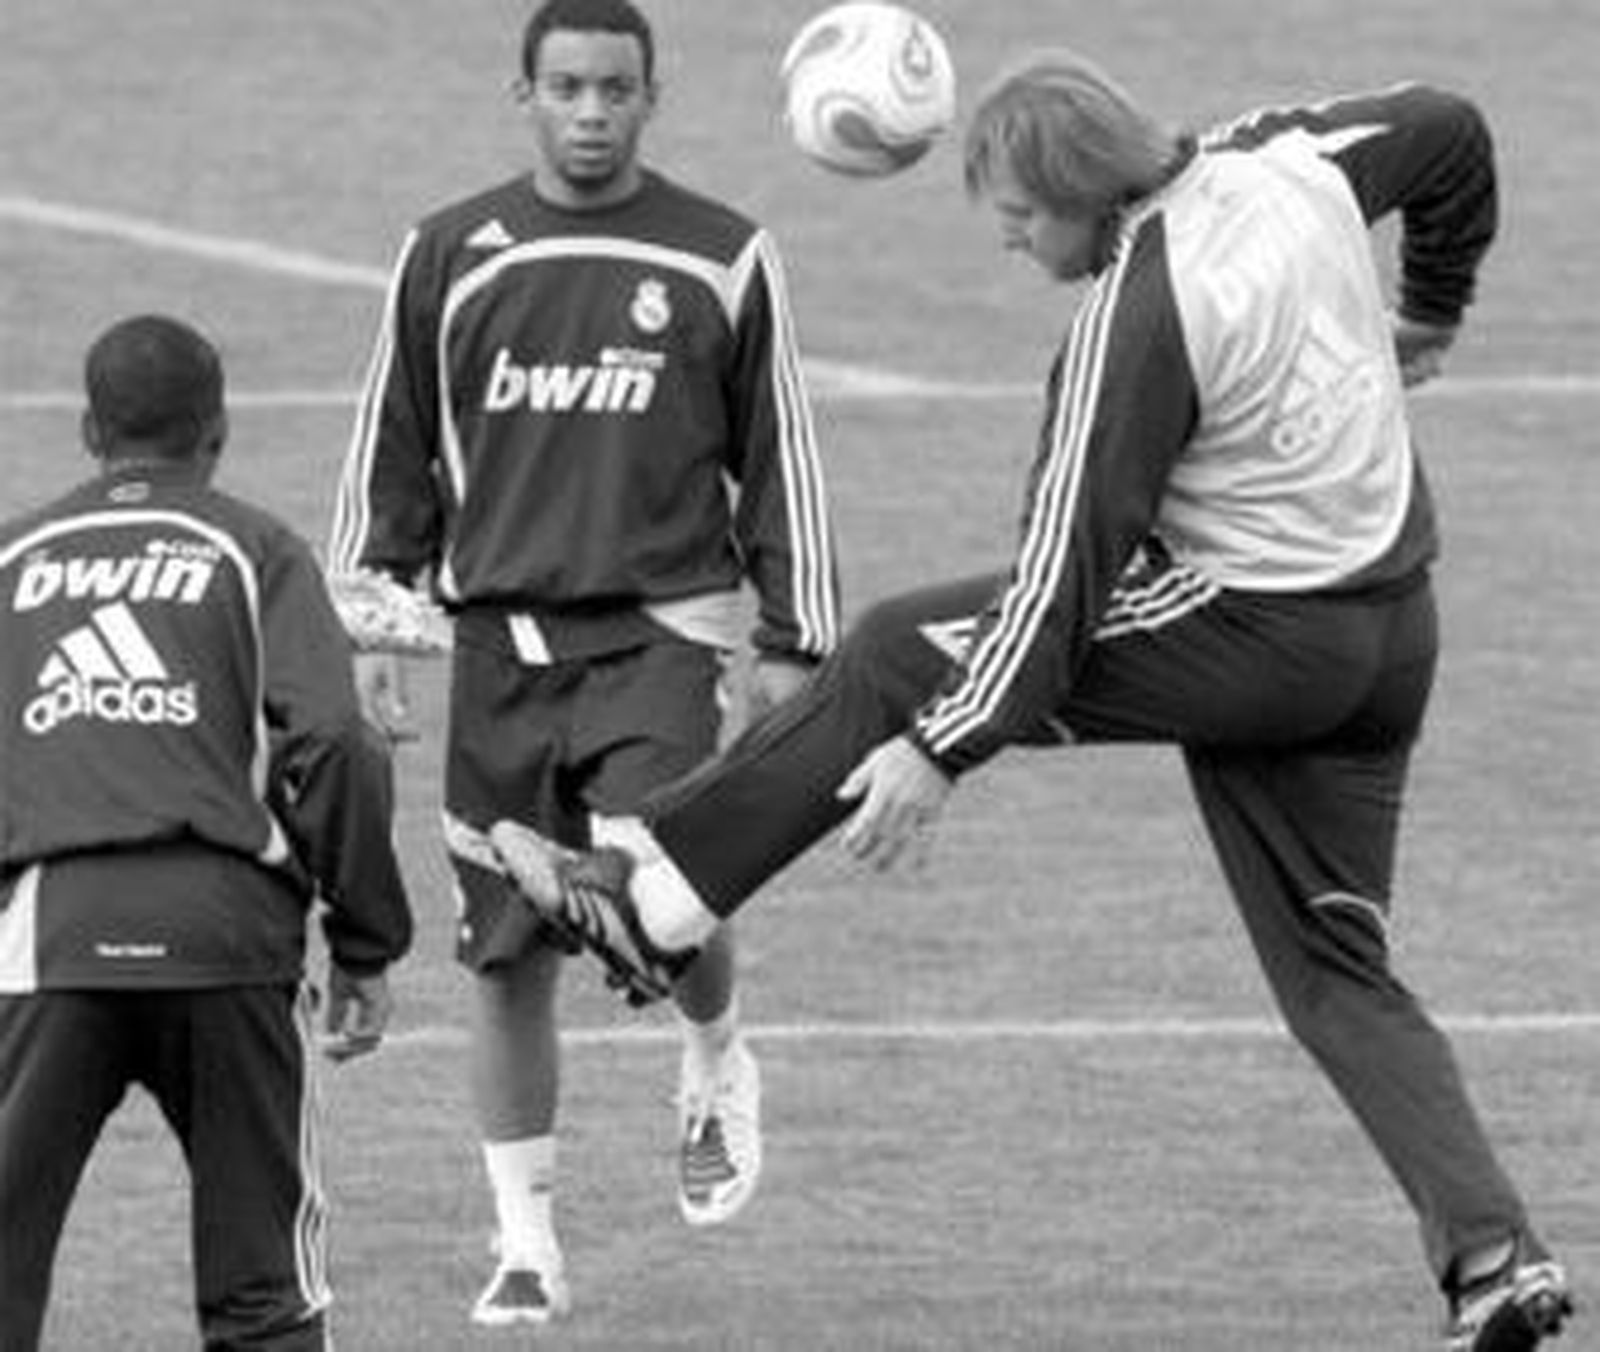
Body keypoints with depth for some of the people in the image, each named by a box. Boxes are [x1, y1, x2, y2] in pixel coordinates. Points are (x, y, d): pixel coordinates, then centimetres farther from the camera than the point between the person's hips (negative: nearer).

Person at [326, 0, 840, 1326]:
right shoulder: (452, 257, 6)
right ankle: (527, 1243, 14)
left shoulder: (723, 261, 2)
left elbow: (779, 458, 6)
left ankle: (716, 1062, 12)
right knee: (509, 958, 3)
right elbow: (392, 449, 13)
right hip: (501, 639, 2)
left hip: (658, 631, -2)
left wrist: (792, 642, 4)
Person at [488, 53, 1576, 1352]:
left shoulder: (1137, 323, -21)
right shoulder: (1290, 161, 1)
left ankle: (653, 905, 0)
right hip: (1391, 640, 8)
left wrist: (942, 750, -16)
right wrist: (1428, 315, 36)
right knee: (1337, 971, 13)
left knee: (896, 658, -1)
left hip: (1254, 636, -8)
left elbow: (1068, 572, -20)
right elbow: (1448, 134, 20)